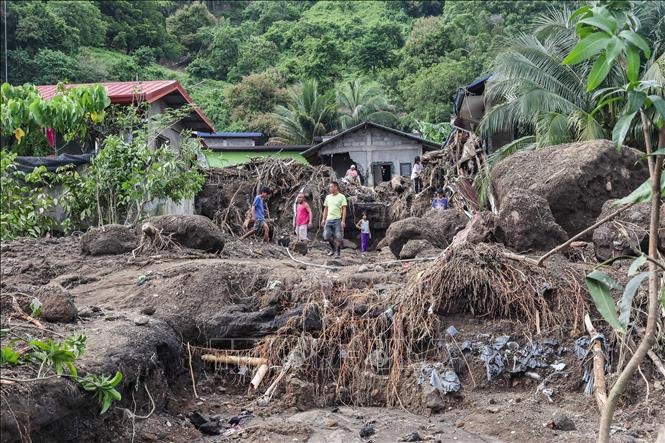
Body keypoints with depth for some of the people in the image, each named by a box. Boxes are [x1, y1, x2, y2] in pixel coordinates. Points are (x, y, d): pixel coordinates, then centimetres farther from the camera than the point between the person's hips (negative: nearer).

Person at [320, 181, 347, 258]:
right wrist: (323, 219, 10)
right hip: (329, 219, 5)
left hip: (337, 219, -5)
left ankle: (337, 253, 7)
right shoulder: (328, 197, 13)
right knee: (326, 236, -2)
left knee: (338, 237, -3)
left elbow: (344, 209, -7)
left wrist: (343, 221, -15)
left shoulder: (341, 197, -2)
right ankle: (333, 249, 20)